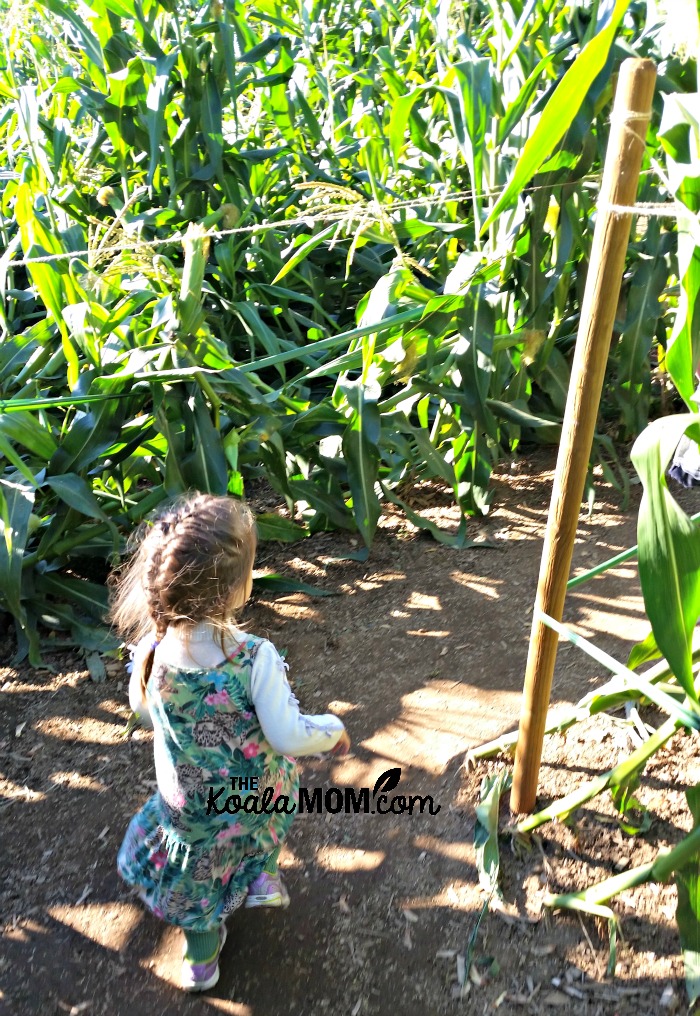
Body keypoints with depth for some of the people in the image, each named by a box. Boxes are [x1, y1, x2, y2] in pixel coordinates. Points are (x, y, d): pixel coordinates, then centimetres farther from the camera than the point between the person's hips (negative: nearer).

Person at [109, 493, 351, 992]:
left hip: (188, 805, 2)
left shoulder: (152, 651, -22)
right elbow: (289, 737, -24)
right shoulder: (255, 657, -33)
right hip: (259, 798, -2)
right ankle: (263, 872, 41)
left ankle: (202, 959, 50)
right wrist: (332, 729, -5)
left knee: (196, 876, 28)